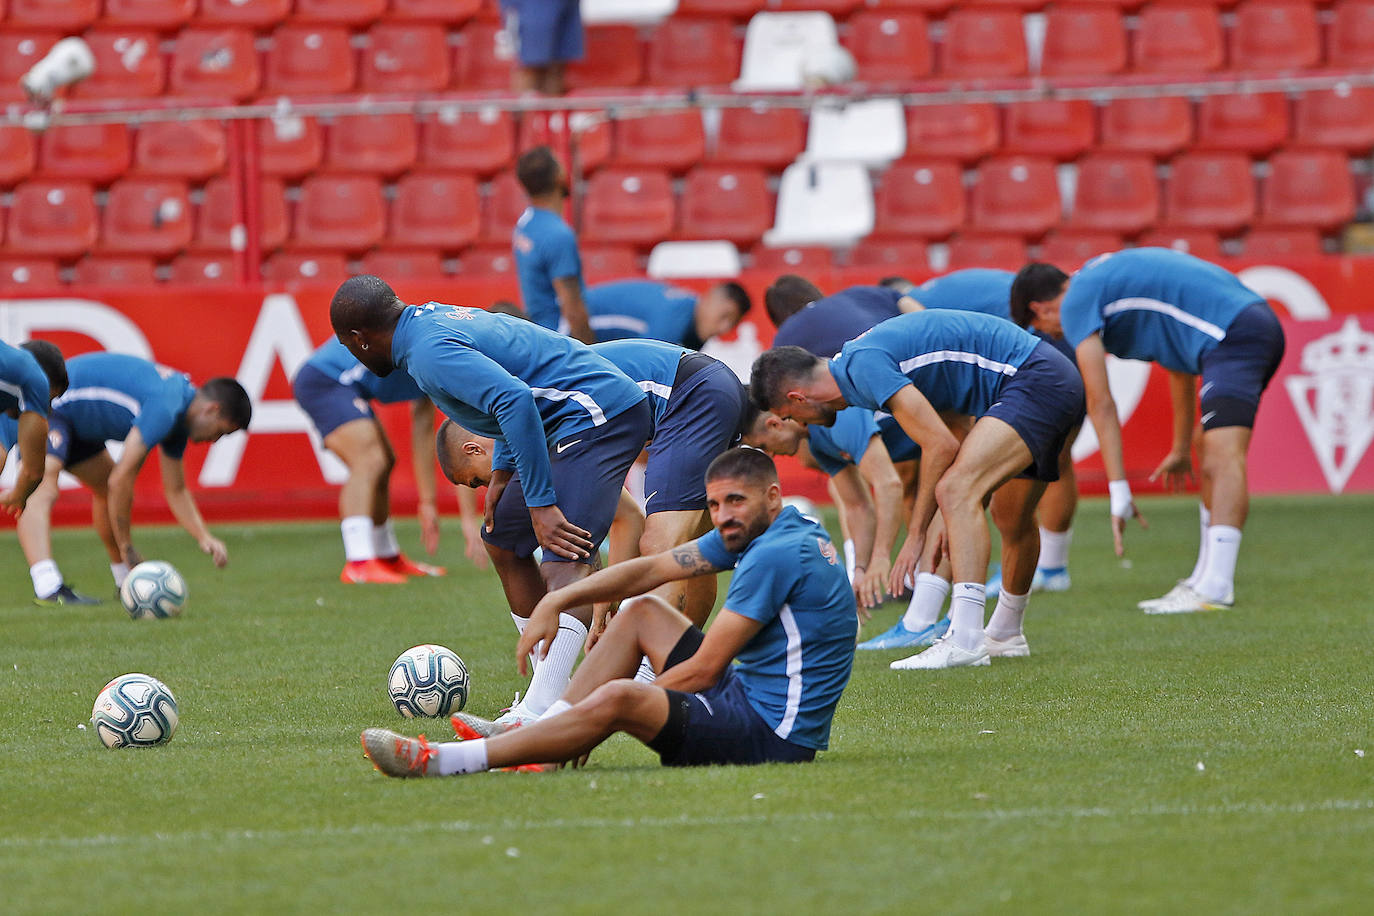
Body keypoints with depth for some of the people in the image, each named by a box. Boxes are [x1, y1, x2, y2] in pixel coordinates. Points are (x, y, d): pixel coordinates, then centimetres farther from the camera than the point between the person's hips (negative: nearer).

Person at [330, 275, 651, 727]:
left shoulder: (430, 350, -17)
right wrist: (501, 471, 21)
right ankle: (556, 691, 20)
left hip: (599, 416, -11)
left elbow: (516, 402, -30)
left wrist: (540, 503, -28)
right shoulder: (434, 316, 15)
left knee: (565, 560, -25)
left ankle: (541, 714, -41)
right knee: (503, 542, 18)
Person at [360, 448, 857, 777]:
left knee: (617, 698, -30)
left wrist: (630, 701, -9)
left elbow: (703, 669, -18)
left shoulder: (778, 554, -20)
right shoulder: (753, 534, 11)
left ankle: (443, 761, -27)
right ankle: (527, 734, 9)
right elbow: (650, 570, 12)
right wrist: (556, 602, 3)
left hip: (771, 736, -11)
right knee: (641, 614, 18)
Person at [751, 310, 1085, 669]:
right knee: (1012, 519, 25)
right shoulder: (863, 357, 14)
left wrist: (916, 535, -14)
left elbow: (941, 445, -20)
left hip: (1036, 381, -11)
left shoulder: (864, 365, -17)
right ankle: (1006, 635, 43)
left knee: (955, 492, -22)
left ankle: (964, 639, -32)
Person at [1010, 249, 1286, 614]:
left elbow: (1101, 403, -6)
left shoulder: (1076, 303, 0)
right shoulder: (1107, 275, 29)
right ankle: (1206, 578, 25)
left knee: (1223, 457, -20)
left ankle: (1215, 588, -32)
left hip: (1234, 334, -10)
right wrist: (1181, 450, 45)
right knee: (1210, 456, 21)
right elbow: (1181, 369, 37)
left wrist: (1119, 492, -7)